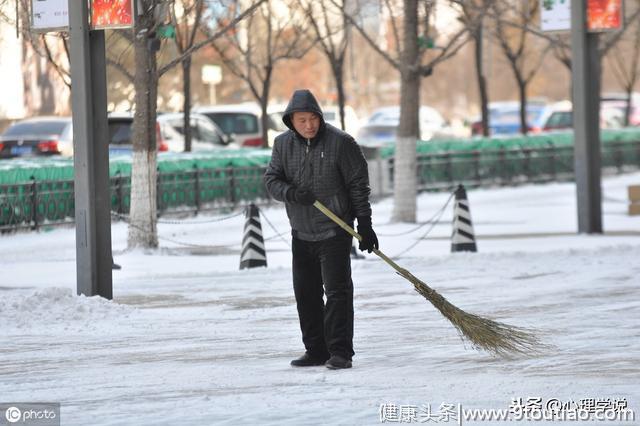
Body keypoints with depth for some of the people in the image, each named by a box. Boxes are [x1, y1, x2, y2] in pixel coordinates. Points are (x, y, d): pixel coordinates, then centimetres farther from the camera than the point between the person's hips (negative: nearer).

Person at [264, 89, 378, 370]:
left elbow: (358, 185, -6)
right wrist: (291, 193, -19)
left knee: (337, 291, -10)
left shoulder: (340, 142, -9)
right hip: (301, 233, 5)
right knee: (305, 293, 9)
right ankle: (316, 351, 18)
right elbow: (271, 179, 3)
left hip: (334, 231, -5)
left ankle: (340, 352, -10)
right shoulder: (283, 144, 3)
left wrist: (365, 224, -8)